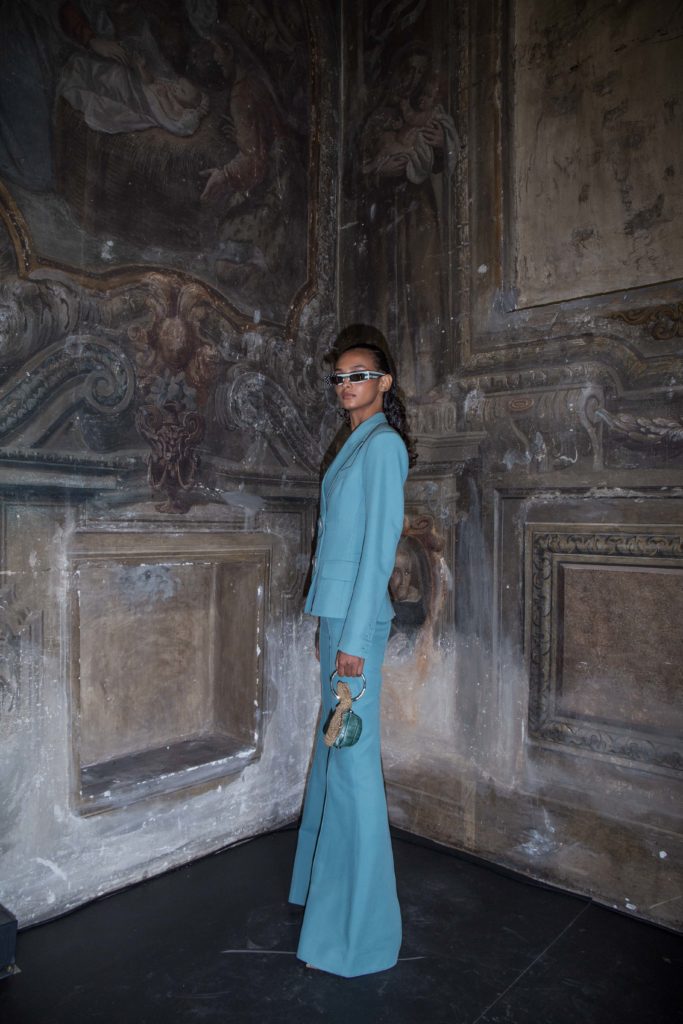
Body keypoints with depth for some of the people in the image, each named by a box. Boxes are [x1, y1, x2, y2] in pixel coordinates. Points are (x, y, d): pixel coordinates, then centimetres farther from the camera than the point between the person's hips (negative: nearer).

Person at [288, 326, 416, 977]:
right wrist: (330, 625, 18)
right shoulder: (355, 445, 17)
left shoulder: (383, 444, -10)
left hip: (356, 618, -9)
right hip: (335, 612, 9)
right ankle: (323, 877, 38)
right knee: (332, 746, 19)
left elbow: (380, 545, -16)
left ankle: (359, 931, 12)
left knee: (352, 759, -2)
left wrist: (354, 638, -18)